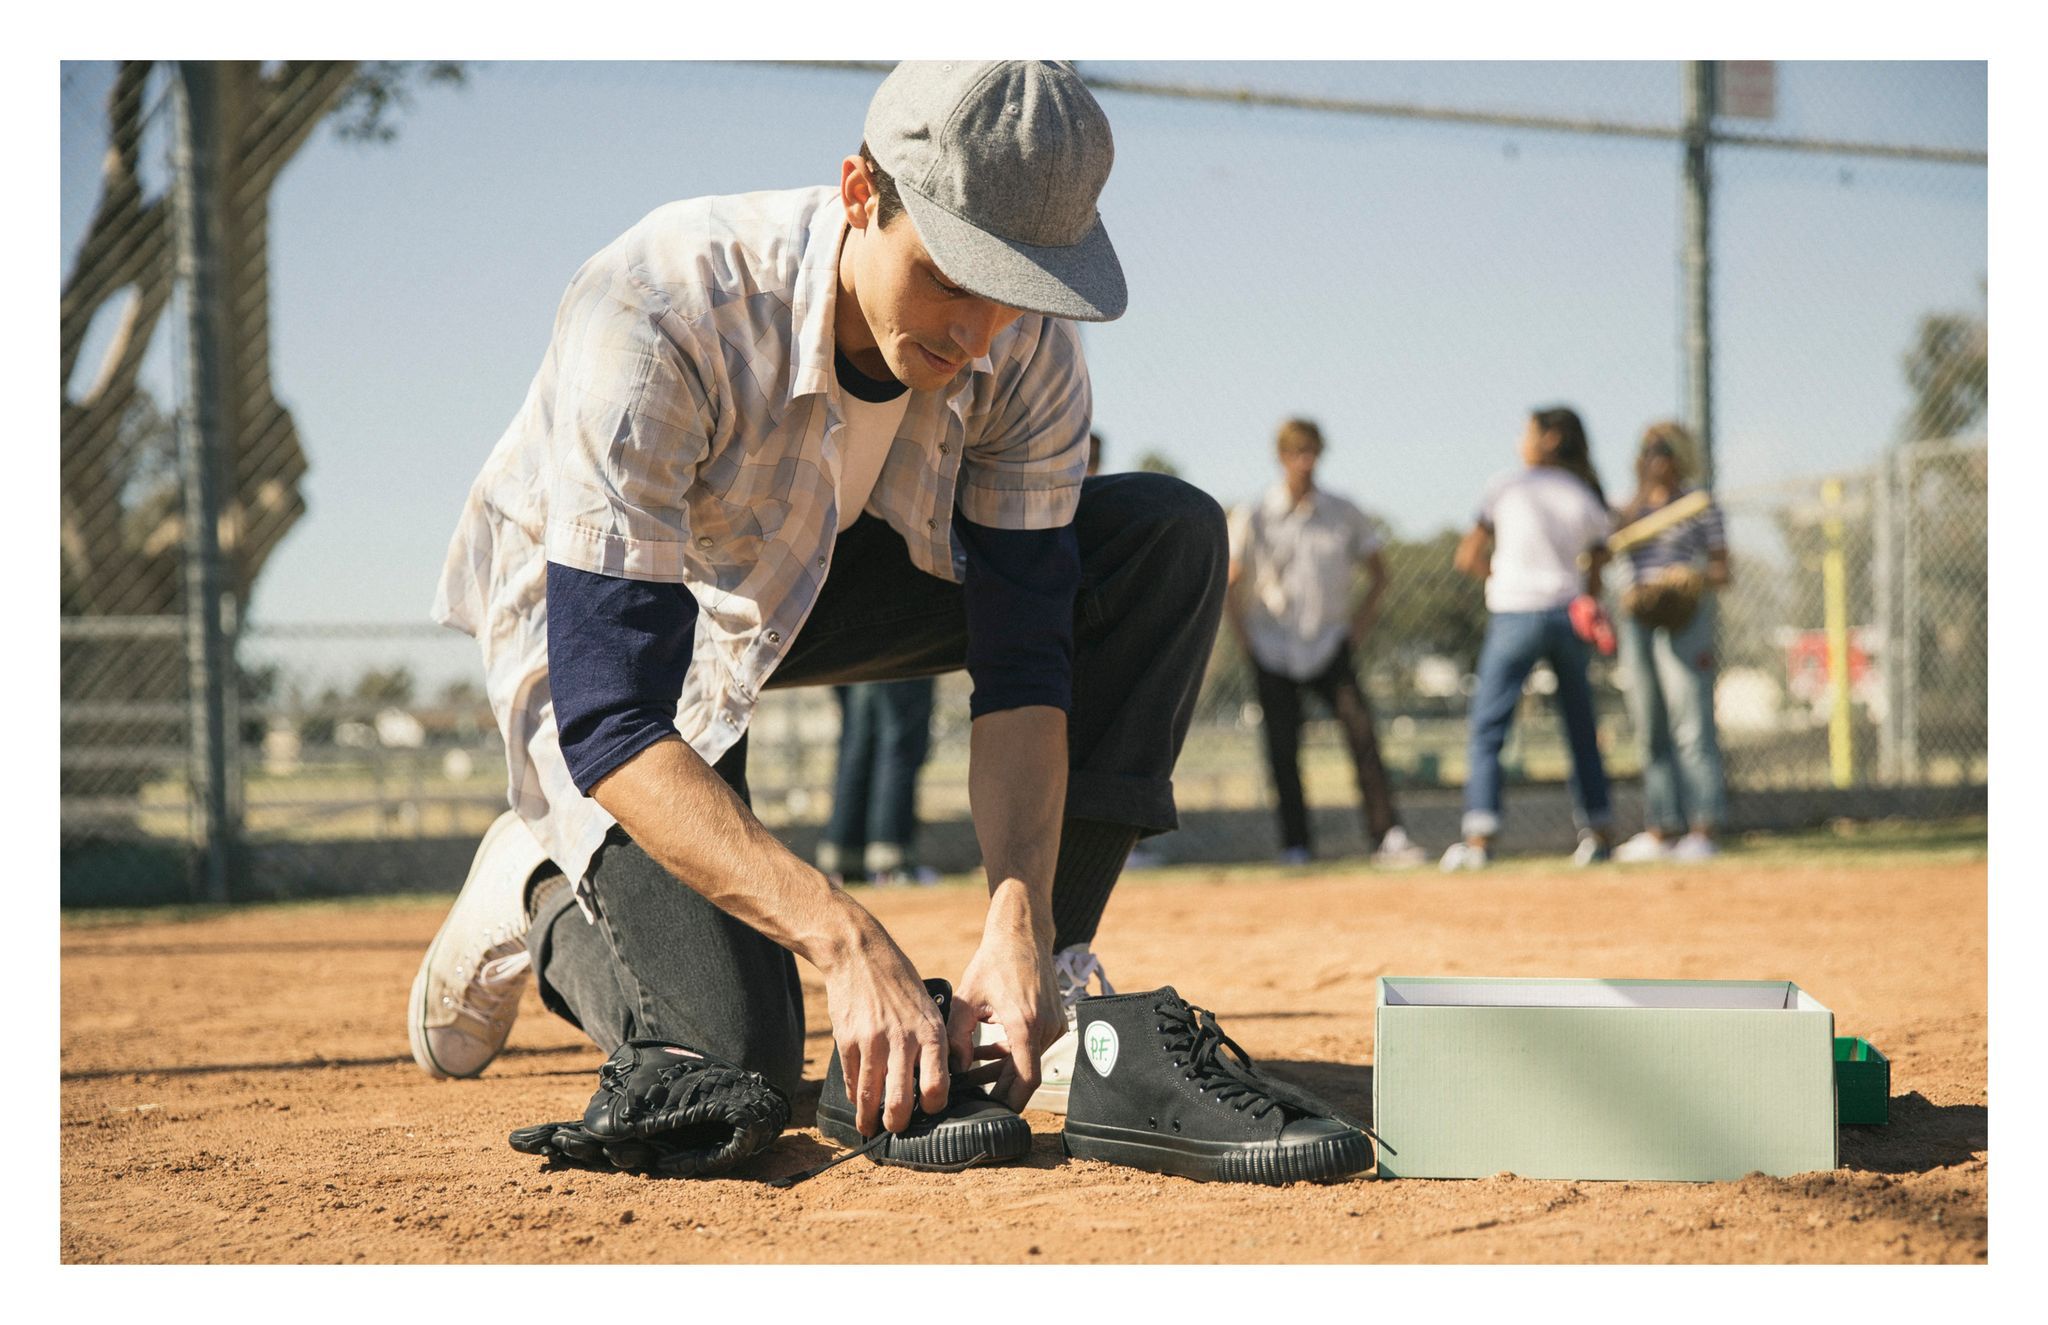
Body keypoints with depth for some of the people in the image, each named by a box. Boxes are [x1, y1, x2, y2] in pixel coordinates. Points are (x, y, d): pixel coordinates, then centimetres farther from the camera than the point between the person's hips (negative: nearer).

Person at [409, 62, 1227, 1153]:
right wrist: (850, 943, -50)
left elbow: (1021, 665, -18)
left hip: (825, 582, 5)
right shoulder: (654, 318, -38)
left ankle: (1051, 978, -10)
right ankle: (543, 892, 13)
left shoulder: (1025, 346, -22)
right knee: (736, 1054, -21)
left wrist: (1019, 927, -35)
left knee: (1171, 538, -15)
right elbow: (609, 724, -41)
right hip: (590, 612, -5)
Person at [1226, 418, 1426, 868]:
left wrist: (1358, 628, 4)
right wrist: (1248, 641, -2)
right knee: (1283, 749, -1)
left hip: (1331, 645, 0)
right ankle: (1295, 844, 9)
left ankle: (1387, 836, -18)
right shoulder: (1253, 516, -1)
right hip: (1274, 649, 0)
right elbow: (1228, 584, 4)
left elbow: (1378, 575, 13)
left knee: (1361, 732, -15)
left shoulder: (1344, 513, 4)